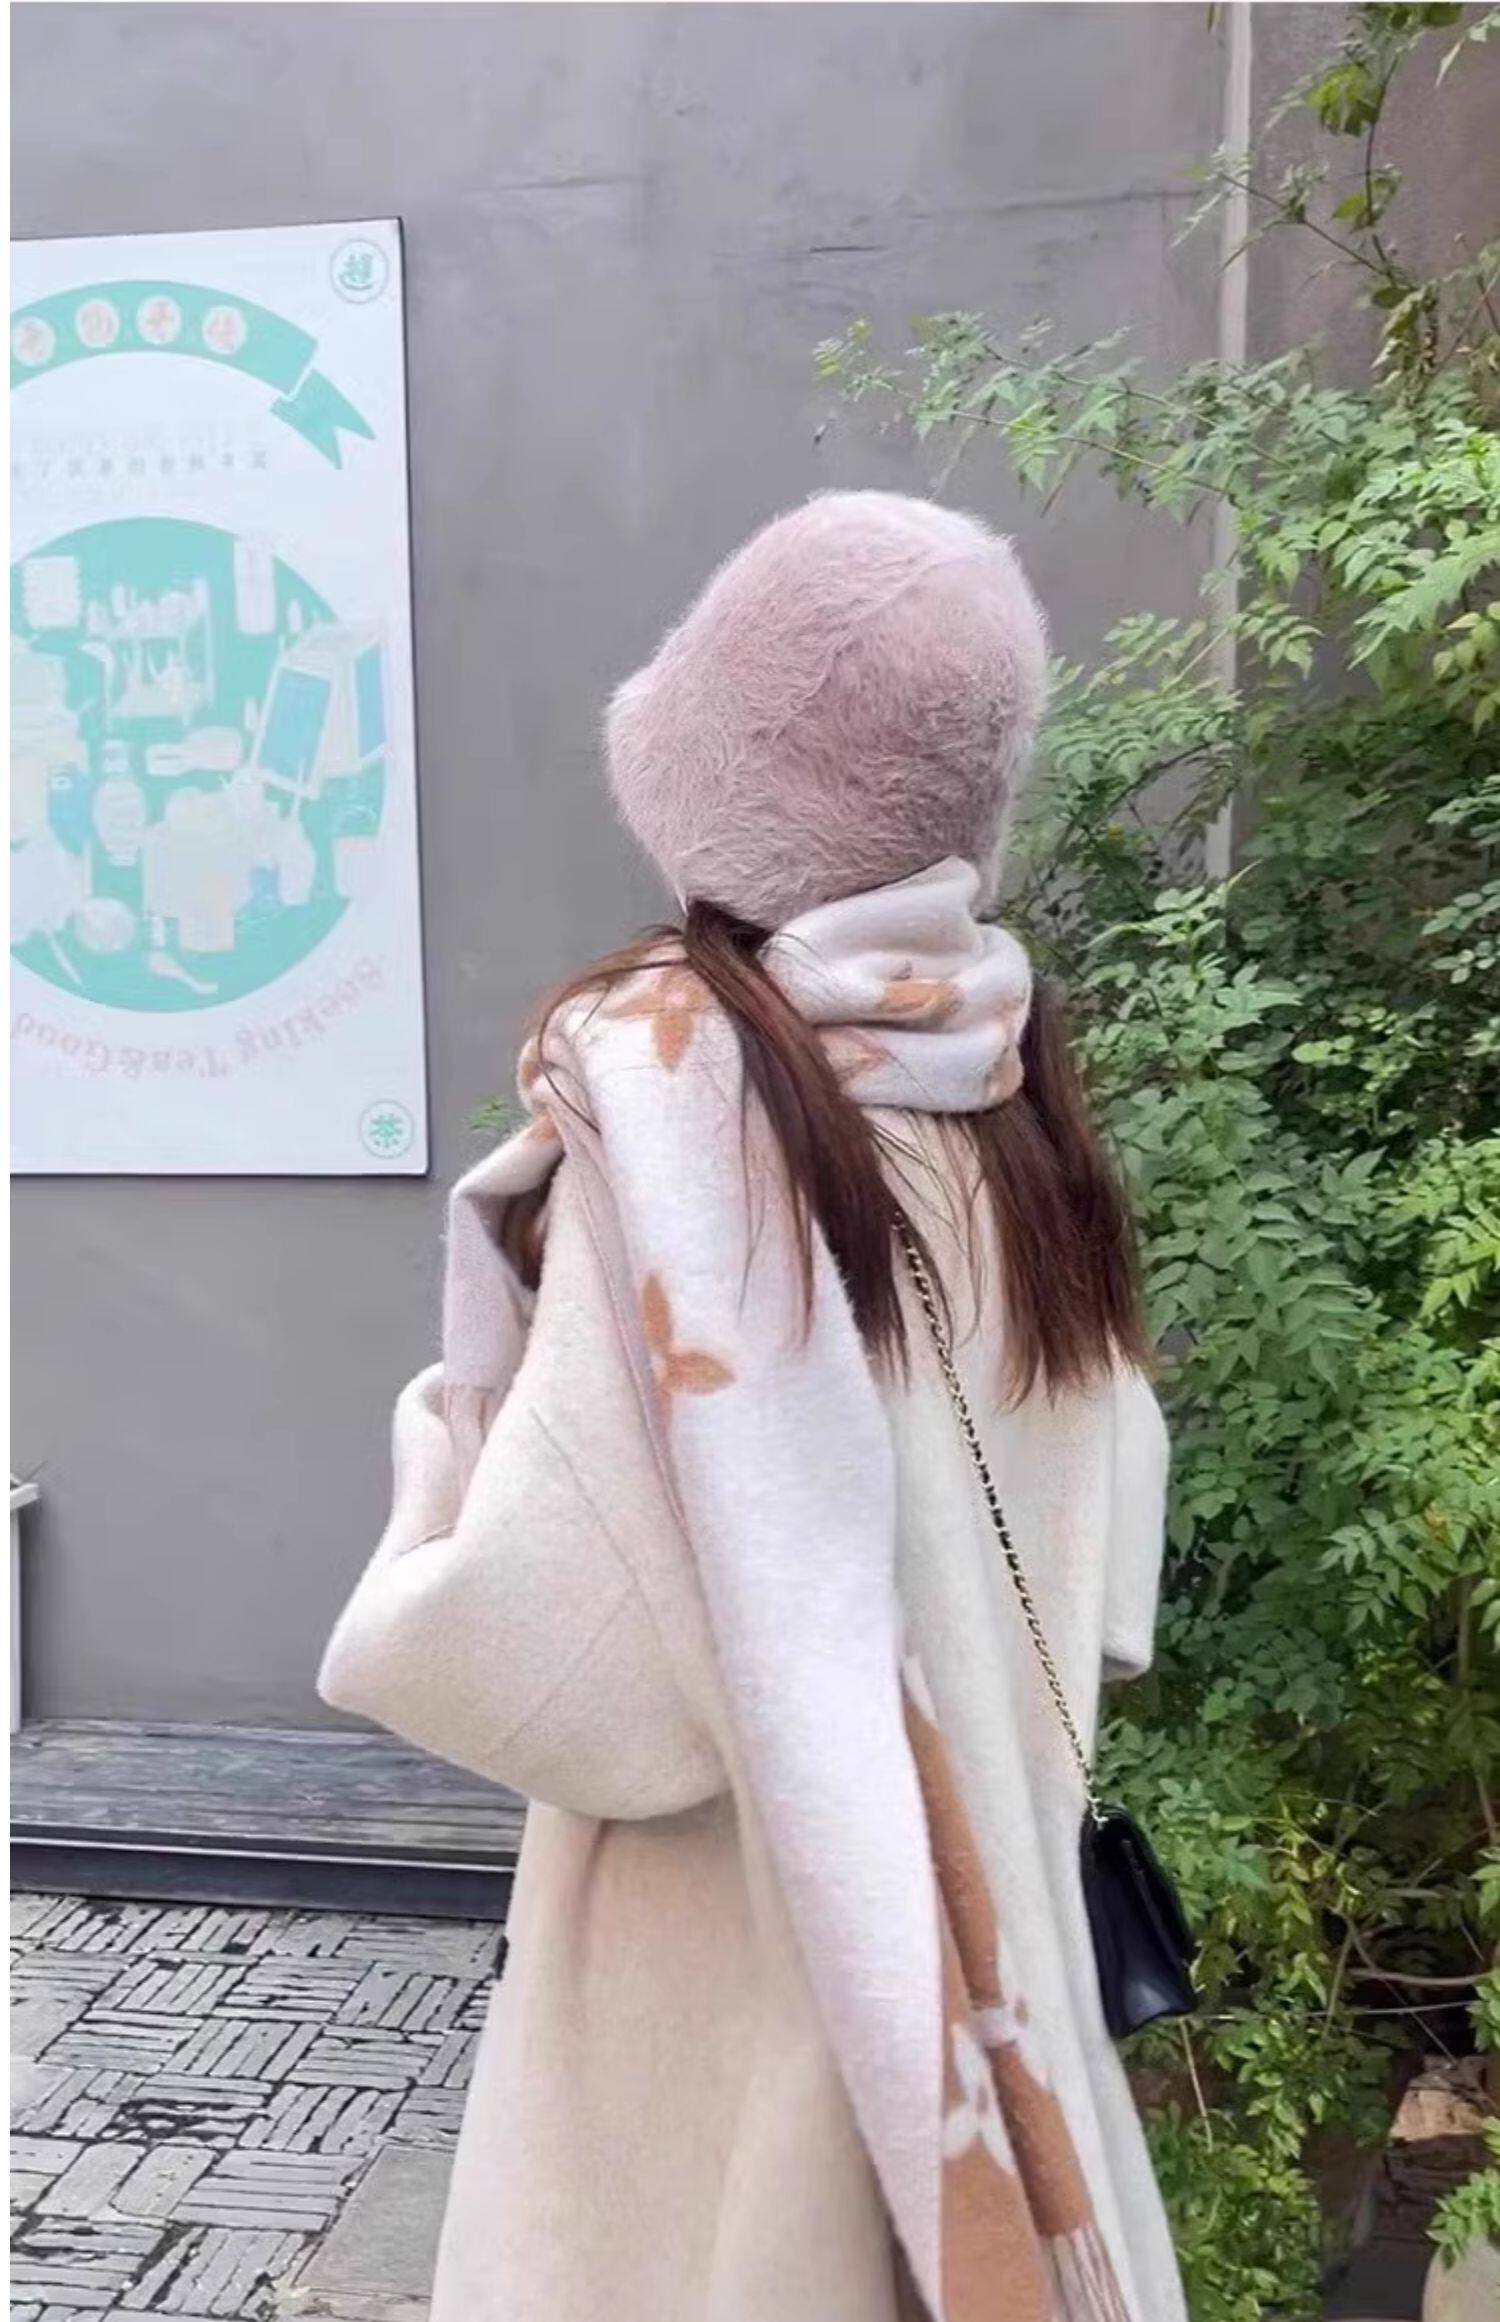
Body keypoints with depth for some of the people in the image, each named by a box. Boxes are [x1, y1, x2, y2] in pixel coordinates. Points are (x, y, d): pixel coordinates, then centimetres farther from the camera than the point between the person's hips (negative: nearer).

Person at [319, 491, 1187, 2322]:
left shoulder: (673, 1071, -21)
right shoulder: (1008, 1066, -3)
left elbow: (577, 1649, -23)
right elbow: (1103, 1568, 6)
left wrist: (453, 1437, -7)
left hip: (753, 1934, -5)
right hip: (978, 1918, 6)